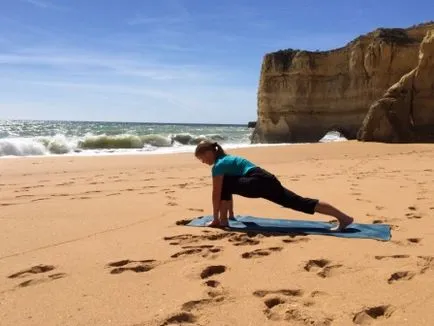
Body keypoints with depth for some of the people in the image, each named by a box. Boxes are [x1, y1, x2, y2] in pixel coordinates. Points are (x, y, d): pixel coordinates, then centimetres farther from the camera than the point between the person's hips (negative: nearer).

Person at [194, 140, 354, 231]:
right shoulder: (226, 159, 27)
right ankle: (343, 217, 0)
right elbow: (230, 188, 34)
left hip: (259, 182, -10)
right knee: (300, 203, 4)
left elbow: (217, 194, -2)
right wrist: (231, 213, 39)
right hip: (267, 180, 10)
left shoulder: (218, 165, 0)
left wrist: (215, 219, 5)